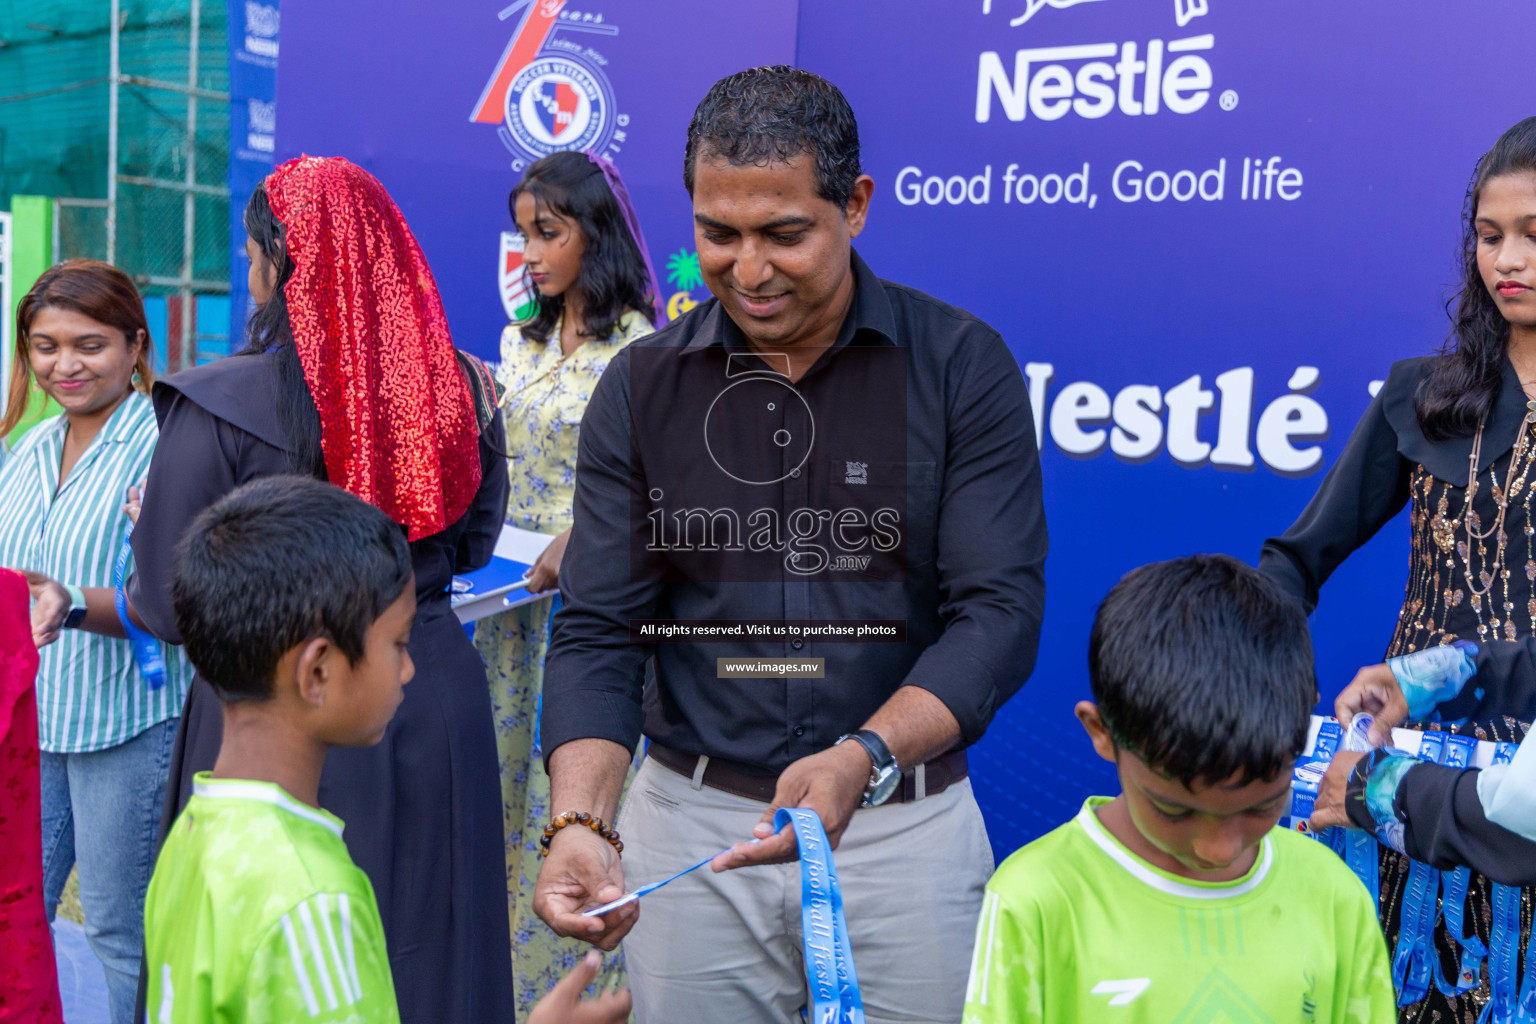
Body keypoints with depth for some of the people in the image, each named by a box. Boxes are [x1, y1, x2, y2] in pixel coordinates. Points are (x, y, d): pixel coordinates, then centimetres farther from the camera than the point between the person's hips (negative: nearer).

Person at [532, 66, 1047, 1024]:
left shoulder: (961, 365, -7)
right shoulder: (642, 389, -1)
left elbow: (1000, 611, -12)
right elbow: (598, 632, -3)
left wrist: (863, 758, -27)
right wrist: (580, 822, -19)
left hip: (904, 824, -1)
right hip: (687, 819, 2)